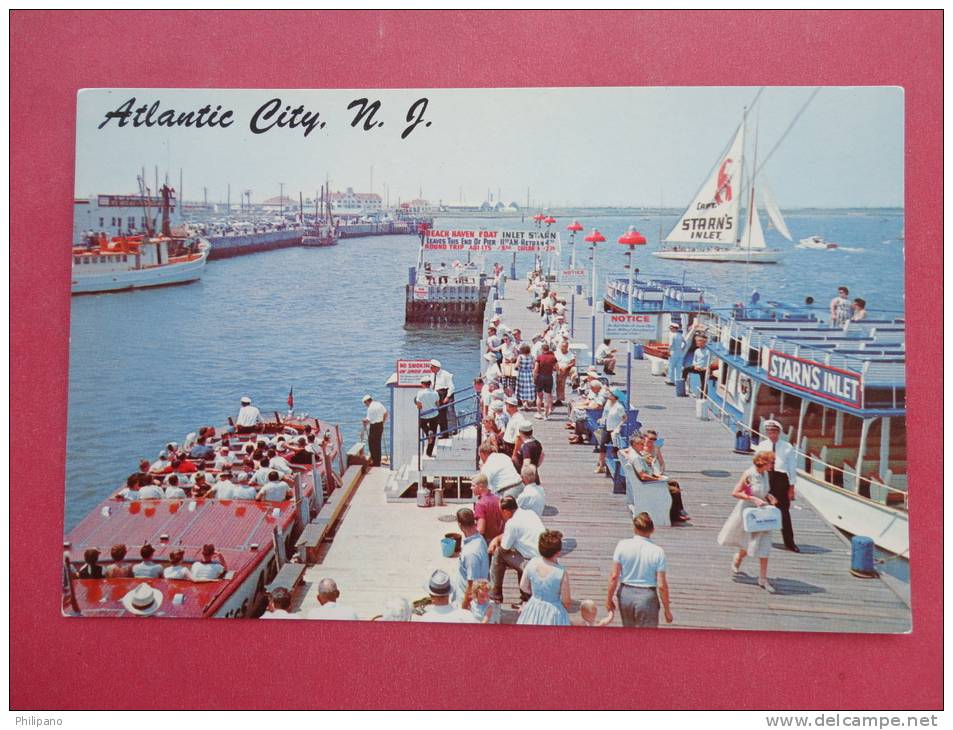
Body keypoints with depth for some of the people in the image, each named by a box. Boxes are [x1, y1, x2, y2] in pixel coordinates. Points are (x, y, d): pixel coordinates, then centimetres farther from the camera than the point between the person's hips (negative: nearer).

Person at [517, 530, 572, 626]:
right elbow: (566, 601, -15)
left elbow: (523, 587, 1)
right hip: (554, 611, -4)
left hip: (534, 609, 4)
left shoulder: (532, 563, -14)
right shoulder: (561, 573, -26)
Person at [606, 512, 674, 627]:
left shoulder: (622, 545, -6)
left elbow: (614, 576, -6)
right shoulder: (658, 552, -10)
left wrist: (609, 598, 7)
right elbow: (661, 585, -10)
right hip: (647, 596, -3)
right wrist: (667, 610, 1)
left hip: (626, 593, 3)